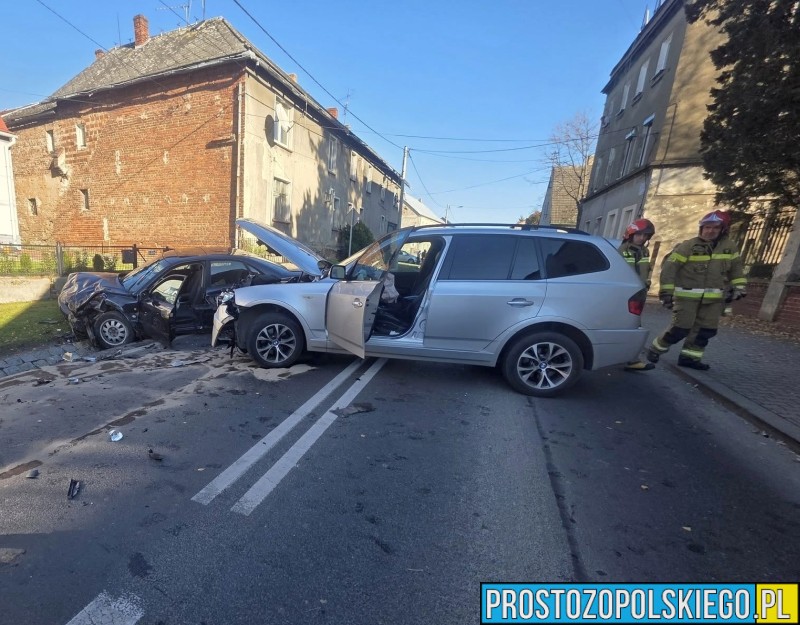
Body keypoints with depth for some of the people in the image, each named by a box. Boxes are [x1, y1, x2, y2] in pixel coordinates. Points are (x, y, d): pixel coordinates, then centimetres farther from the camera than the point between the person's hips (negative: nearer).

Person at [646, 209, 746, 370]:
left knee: (706, 330, 5)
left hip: (713, 298, 6)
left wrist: (738, 287, 15)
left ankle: (689, 357, 14)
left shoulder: (730, 246, 8)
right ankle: (655, 349, 9)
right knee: (681, 328, -7)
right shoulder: (688, 246, -9)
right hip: (687, 295, -6)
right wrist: (667, 291, -14)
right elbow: (669, 267, -11)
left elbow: (735, 267, 22)